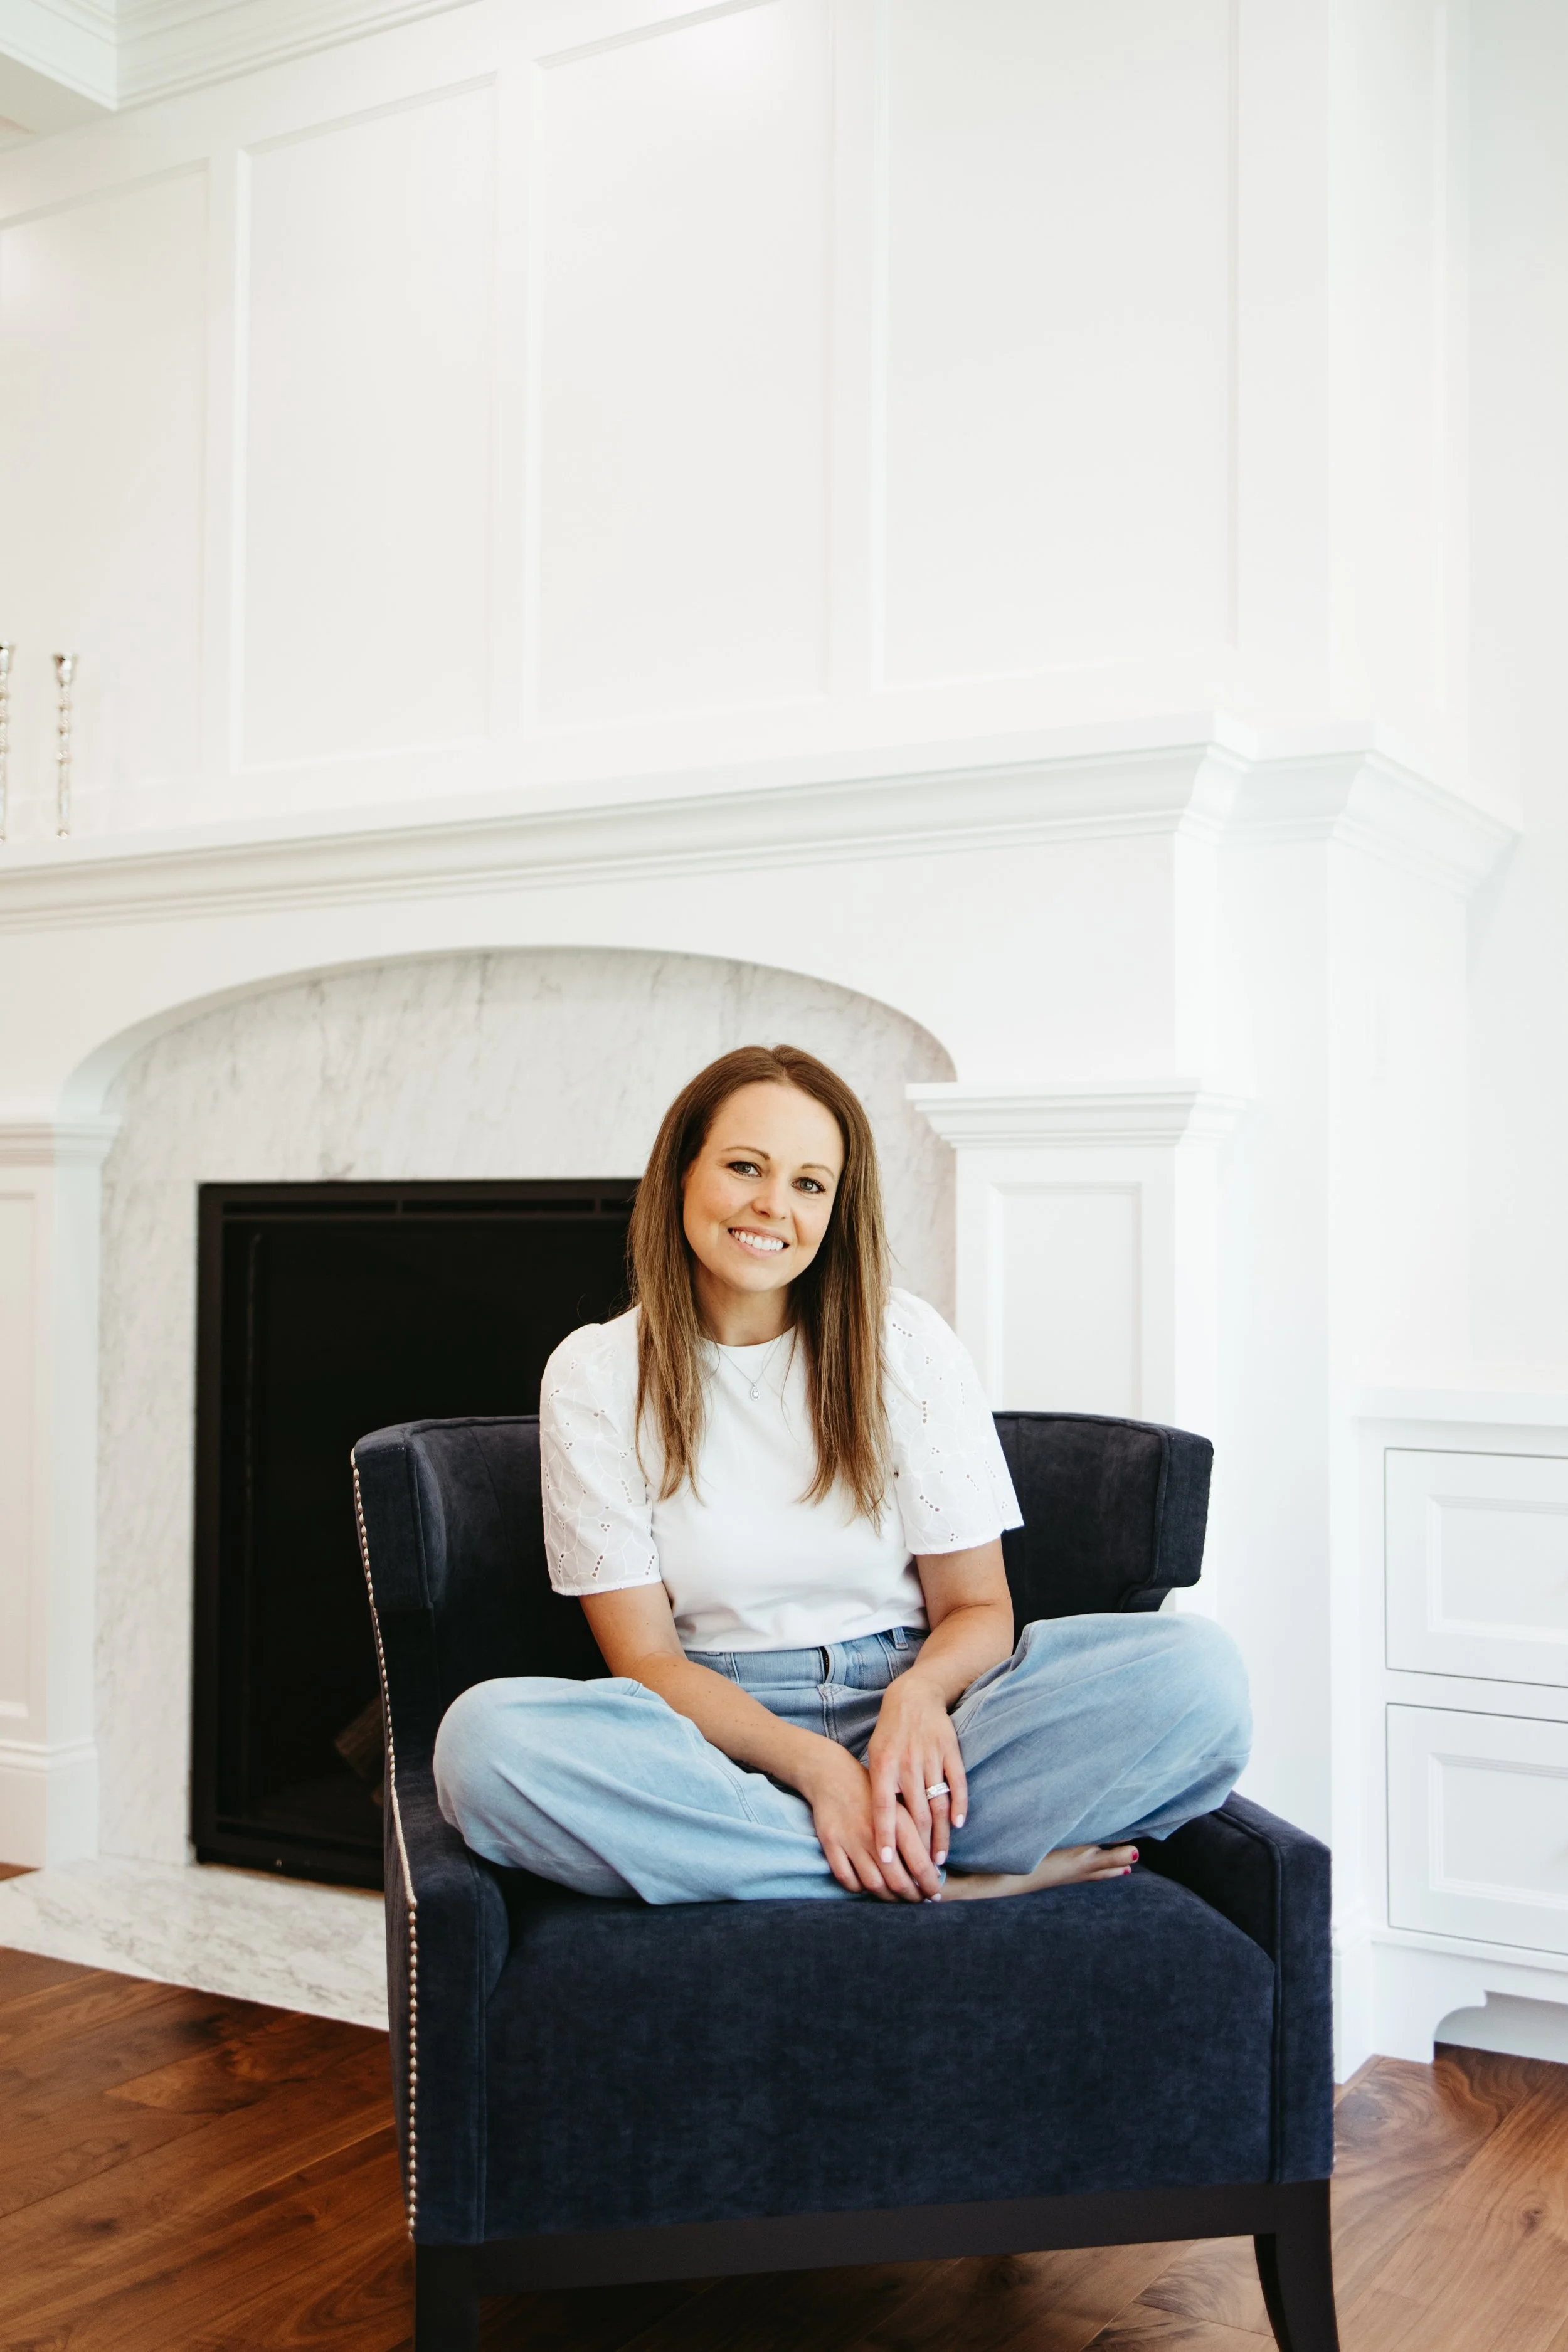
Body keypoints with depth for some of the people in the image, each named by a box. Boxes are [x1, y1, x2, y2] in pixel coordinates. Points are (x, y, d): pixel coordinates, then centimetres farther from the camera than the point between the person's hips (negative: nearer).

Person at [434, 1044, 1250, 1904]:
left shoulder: (902, 1341, 2)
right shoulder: (594, 1375, 0)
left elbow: (977, 1606, 3)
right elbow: (645, 1657, -4)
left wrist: (918, 1694, -22)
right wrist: (813, 1763, -22)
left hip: (906, 1713, 0)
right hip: (715, 1730, 0)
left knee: (1196, 1669, -23)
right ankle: (962, 1876, -26)